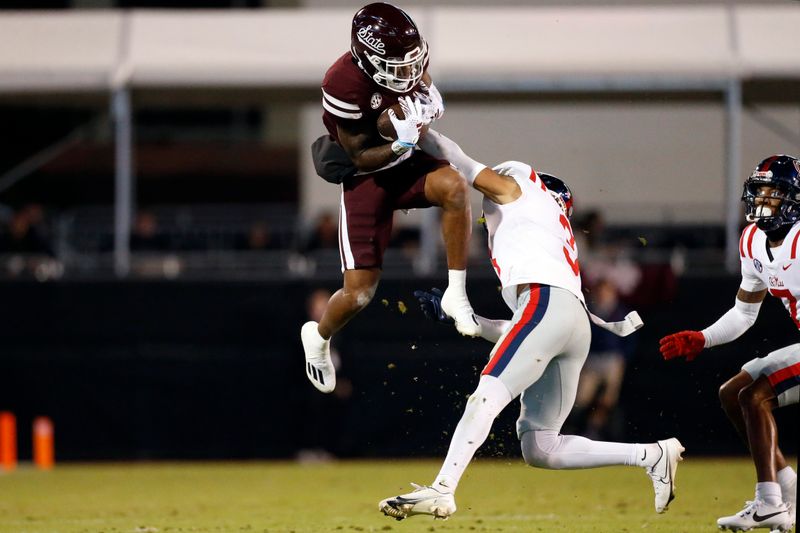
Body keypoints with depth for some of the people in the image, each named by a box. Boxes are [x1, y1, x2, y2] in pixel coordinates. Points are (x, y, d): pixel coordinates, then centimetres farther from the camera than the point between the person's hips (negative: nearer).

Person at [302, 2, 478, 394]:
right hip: (366, 176, -4)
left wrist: (429, 98, -12)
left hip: (407, 161, 4)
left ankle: (456, 295, -18)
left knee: (454, 186, -33)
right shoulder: (345, 86, -30)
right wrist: (401, 145, -37)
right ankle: (318, 337, 32)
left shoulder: (407, 59, -14)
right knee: (359, 294, -5)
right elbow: (360, 157, -20)